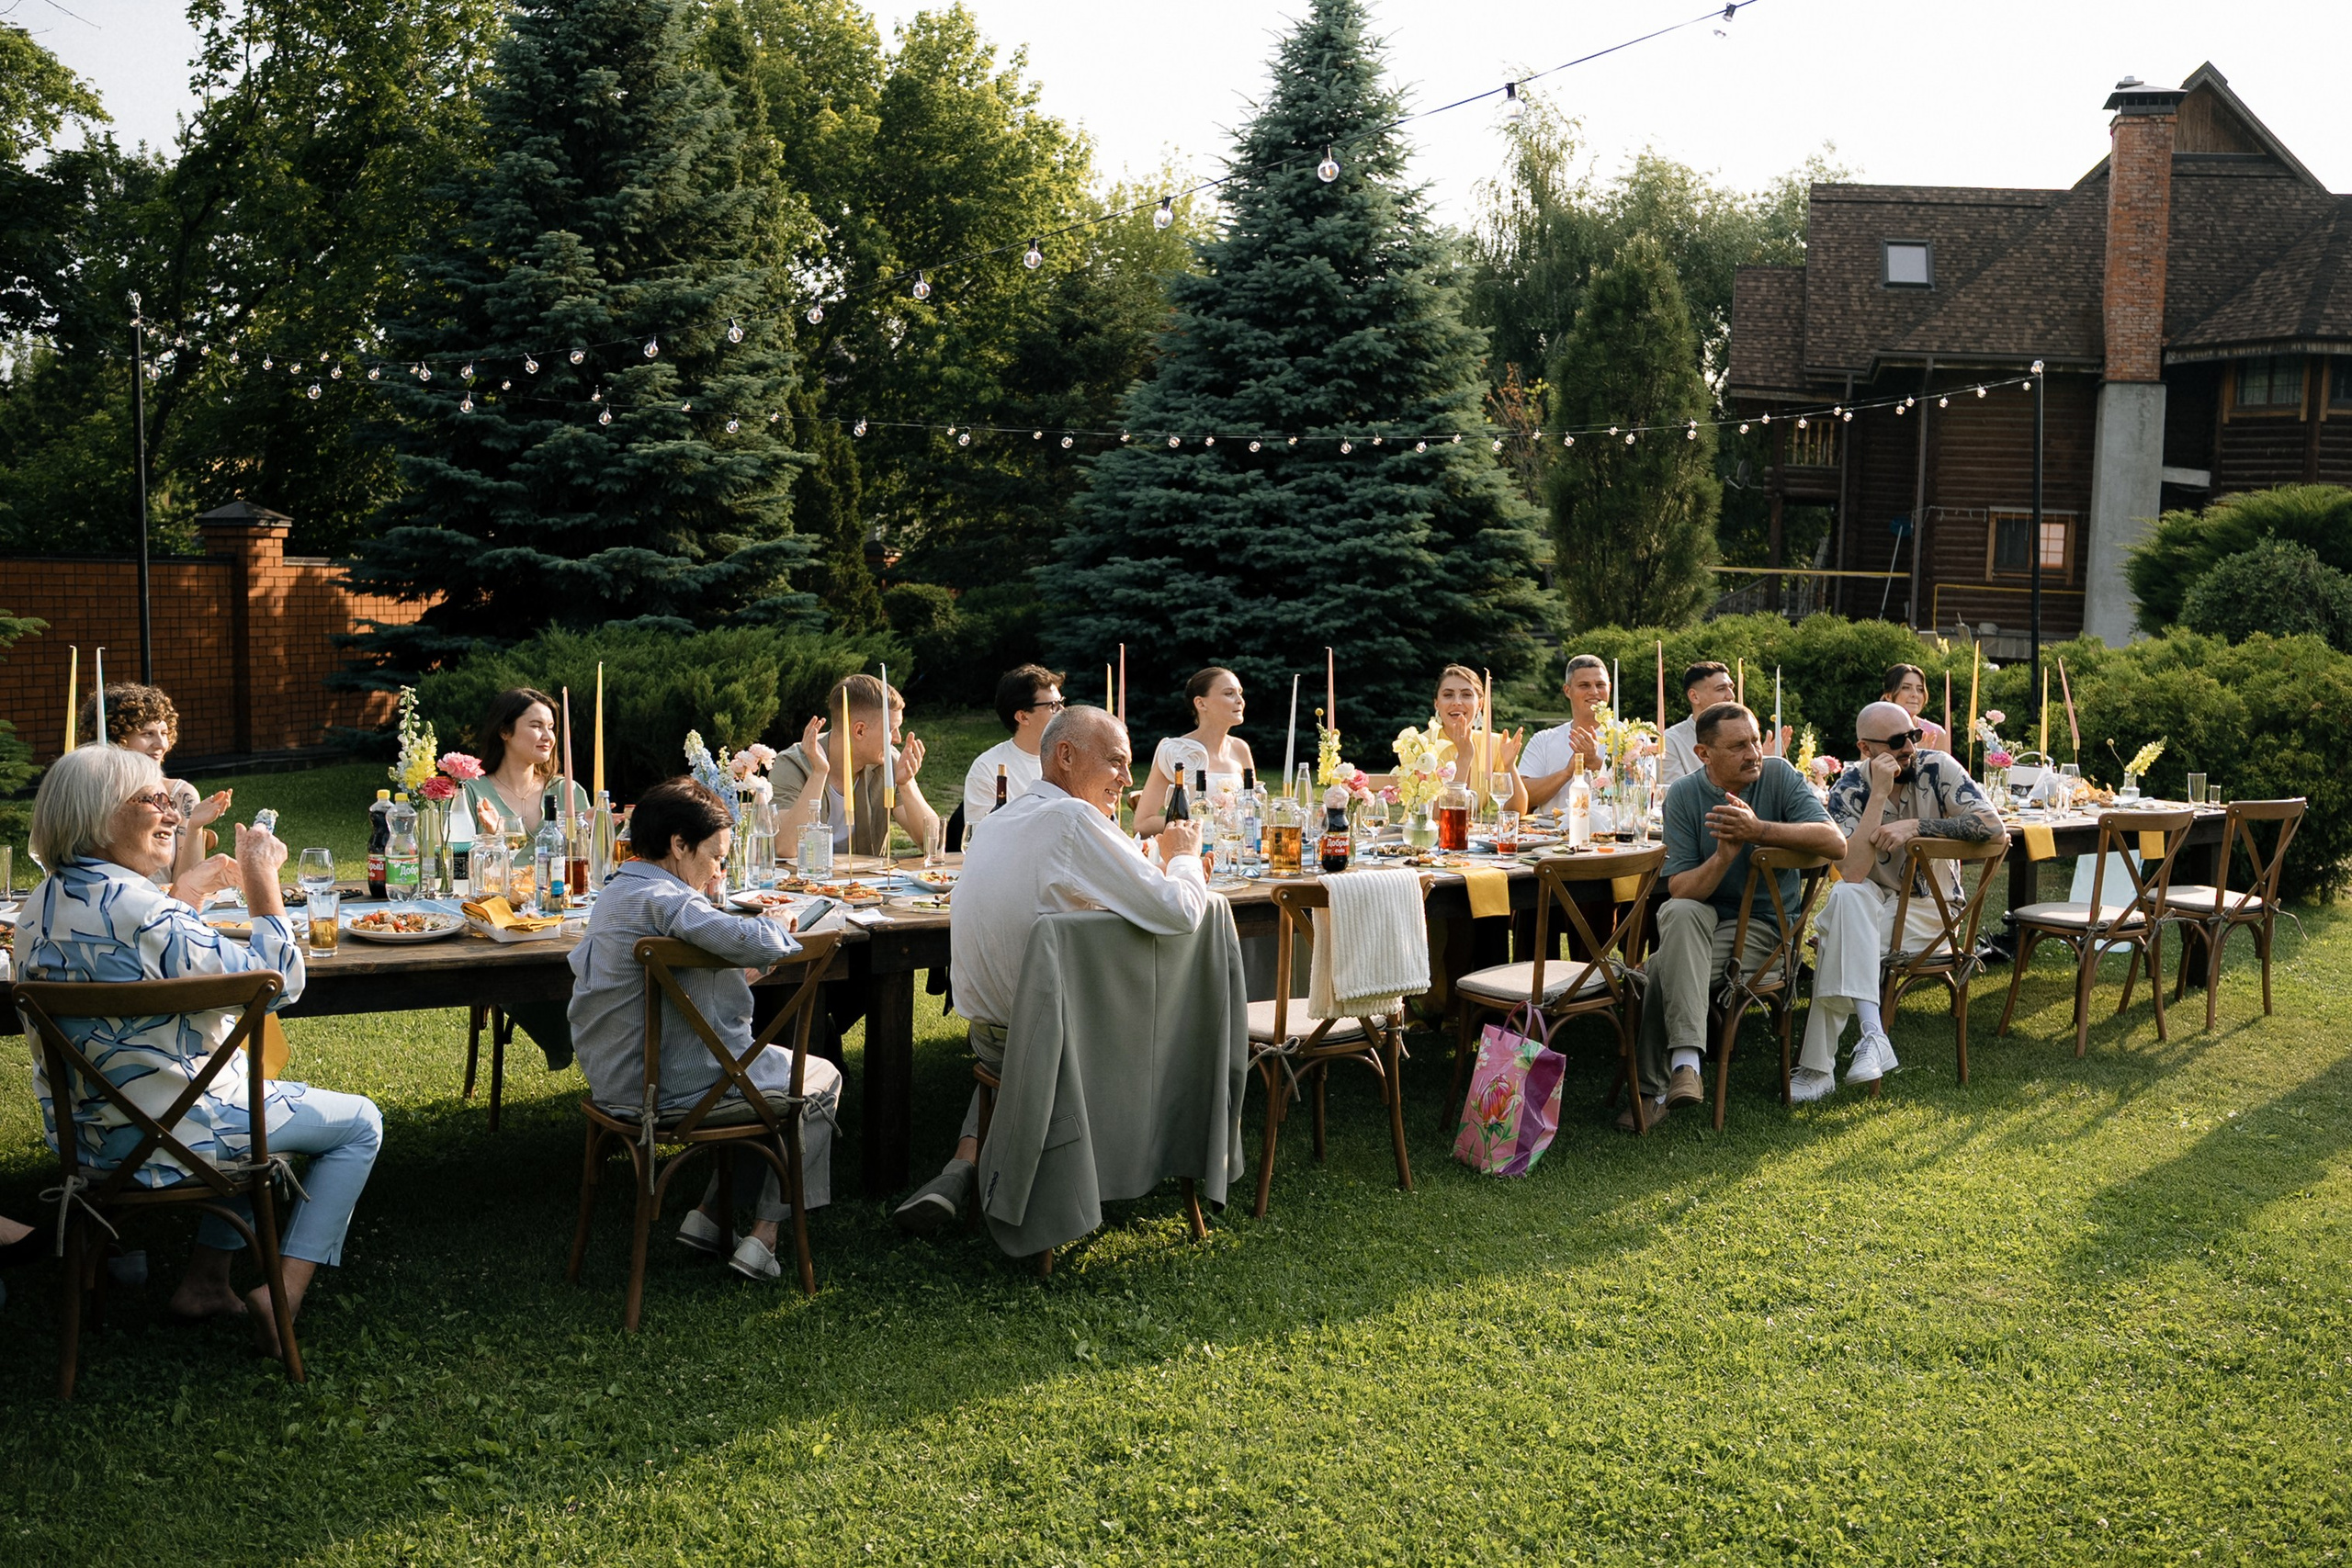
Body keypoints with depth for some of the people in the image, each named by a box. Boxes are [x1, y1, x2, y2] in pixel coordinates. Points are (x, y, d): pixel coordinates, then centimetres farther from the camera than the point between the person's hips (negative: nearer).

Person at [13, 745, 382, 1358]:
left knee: (264, 1102, 34)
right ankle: (285, 1290, -2)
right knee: (360, 1122, 8)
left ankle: (206, 1281, 27)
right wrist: (262, 881, -15)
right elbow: (278, 983, -23)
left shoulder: (41, 906, 1)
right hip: (167, 1133, -9)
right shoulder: (140, 912, -29)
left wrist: (189, 887, 26)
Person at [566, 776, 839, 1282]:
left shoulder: (617, 893, 12)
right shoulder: (662, 898, -22)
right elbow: (754, 944, -36)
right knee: (822, 1080, 13)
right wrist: (775, 922, -14)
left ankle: (709, 1214, 23)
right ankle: (763, 1235, 9)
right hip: (675, 1086, -10)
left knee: (771, 1070, 31)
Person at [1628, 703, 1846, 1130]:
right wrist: (1723, 857, -28)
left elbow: (1835, 842, -18)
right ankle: (1685, 1061, -43)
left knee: (1664, 968, -29)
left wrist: (1759, 829, -26)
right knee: (1678, 913, -36)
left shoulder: (1777, 776, -5)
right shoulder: (1684, 794, -3)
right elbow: (1679, 889, -10)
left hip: (1761, 924, -2)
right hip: (1696, 921, 2)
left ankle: (1655, 1089, -17)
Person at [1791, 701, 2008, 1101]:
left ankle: (1819, 1067, -28)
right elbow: (1853, 874, -22)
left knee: (1839, 941, -29)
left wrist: (1916, 825, -24)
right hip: (1872, 905, 2)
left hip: (1930, 907, -2)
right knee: (1846, 895, -34)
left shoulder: (1937, 768, -9)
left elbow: (1995, 828, -19)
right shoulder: (1849, 789, -8)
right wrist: (1880, 794, -25)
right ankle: (1873, 1035, -38)